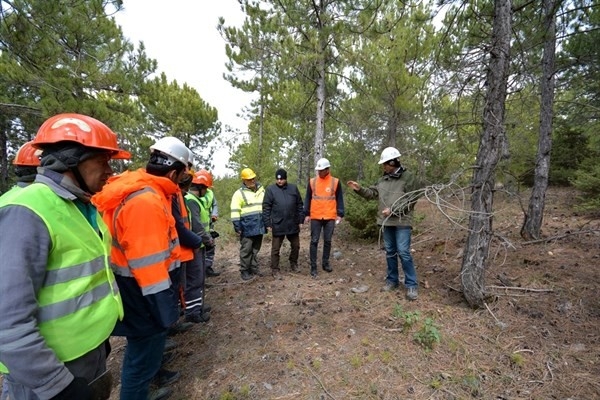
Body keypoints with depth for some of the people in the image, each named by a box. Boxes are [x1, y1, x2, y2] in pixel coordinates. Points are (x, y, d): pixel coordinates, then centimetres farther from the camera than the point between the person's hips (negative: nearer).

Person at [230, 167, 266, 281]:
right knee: (246, 250, 2)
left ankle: (254, 268, 26)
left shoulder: (261, 190, 12)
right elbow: (235, 211, -9)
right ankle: (244, 271, 15)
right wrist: (237, 226, -14)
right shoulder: (239, 193, -5)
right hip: (247, 227, -5)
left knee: (256, 249, 14)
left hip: (259, 226, 5)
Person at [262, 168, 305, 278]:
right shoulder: (270, 189, -4)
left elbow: (299, 205, 10)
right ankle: (275, 269, 22)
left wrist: (301, 220, 7)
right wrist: (268, 223, -8)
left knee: (296, 246, 16)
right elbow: (266, 208, -4)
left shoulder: (293, 188, 4)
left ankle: (293, 263, 39)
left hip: (293, 224, 3)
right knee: (275, 249, 7)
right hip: (277, 225, -3)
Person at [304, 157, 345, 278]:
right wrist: (307, 214, 2)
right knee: (314, 241, 1)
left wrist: (340, 214, -2)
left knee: (328, 241, 10)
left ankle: (326, 263, 25)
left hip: (330, 217, 0)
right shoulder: (312, 181, 3)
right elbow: (308, 199, 7)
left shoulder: (335, 182, 1)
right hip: (315, 217, 0)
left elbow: (339, 199, 5)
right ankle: (313, 266, 10)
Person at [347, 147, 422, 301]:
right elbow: (372, 193, 13)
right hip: (386, 221, 6)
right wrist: (359, 189, -2)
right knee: (390, 252, 14)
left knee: (403, 252, -6)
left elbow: (410, 200, -14)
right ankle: (392, 280, 28)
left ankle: (412, 285, 9)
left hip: (402, 221, -6)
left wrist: (393, 210, -19)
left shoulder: (408, 177, -9)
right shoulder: (383, 180, 10)